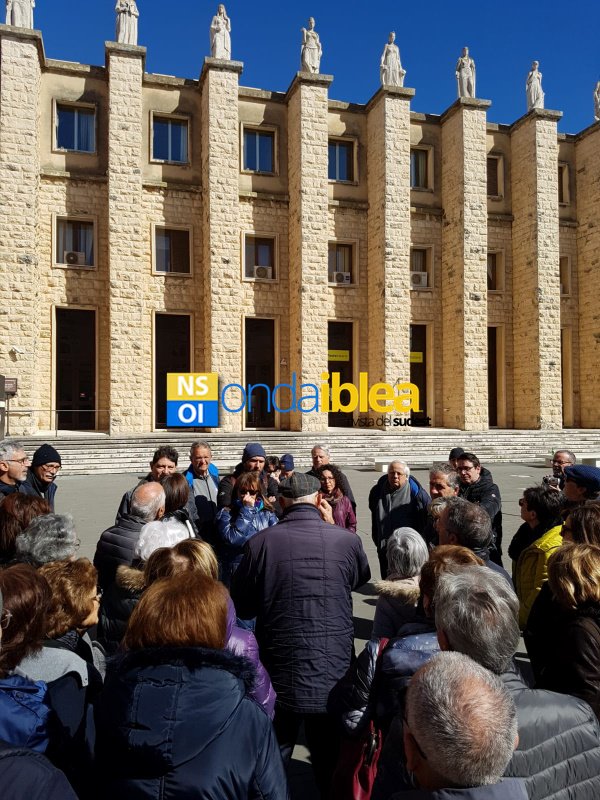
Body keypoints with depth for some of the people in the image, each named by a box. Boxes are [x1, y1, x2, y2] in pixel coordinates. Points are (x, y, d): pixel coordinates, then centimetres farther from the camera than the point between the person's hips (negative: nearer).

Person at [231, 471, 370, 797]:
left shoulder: (261, 542, -15)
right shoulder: (347, 540, -11)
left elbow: (242, 607, -1)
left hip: (280, 675, -1)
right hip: (335, 675, 1)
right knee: (332, 763, 21)